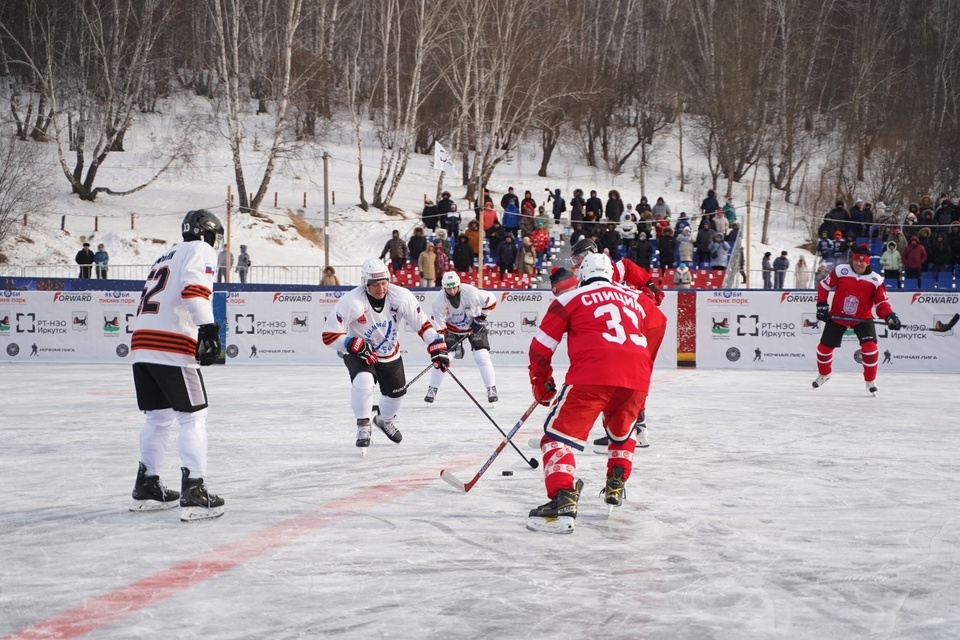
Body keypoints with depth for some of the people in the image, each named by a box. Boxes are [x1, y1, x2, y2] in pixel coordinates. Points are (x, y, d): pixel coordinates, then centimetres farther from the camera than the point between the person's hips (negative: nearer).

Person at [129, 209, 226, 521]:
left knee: (159, 417, 19)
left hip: (142, 346, 8)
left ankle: (146, 489, 26)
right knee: (193, 417, -2)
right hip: (172, 348, -8)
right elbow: (193, 288, -18)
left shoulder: (165, 258, 28)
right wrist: (208, 327, -23)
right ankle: (193, 495, -7)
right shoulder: (199, 250, 2)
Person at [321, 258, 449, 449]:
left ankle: (384, 420, 50)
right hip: (358, 353, -4)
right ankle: (363, 427, -8)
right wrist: (357, 346, -35)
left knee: (396, 391, 15)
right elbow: (330, 335, -27)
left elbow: (422, 324, -13)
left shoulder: (401, 296, -22)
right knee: (363, 380, -31)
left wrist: (438, 349, -20)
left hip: (390, 354, 4)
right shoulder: (351, 302, -30)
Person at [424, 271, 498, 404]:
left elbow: (491, 301, -14)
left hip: (475, 327, -1)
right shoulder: (438, 302, -24)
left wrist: (481, 317, -13)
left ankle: (491, 389, -3)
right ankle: (432, 389, 8)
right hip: (452, 329, 1)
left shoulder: (470, 292, -29)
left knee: (482, 357, -13)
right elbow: (438, 328, -21)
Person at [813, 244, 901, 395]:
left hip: (862, 318, -1)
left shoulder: (875, 280, -12)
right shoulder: (840, 271, -13)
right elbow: (824, 286, -2)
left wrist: (890, 317, -25)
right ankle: (823, 374, 38)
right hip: (837, 316, 1)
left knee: (870, 347, -20)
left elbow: (882, 302, -8)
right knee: (824, 347, 7)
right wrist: (821, 306, -8)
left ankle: (870, 381, -2)